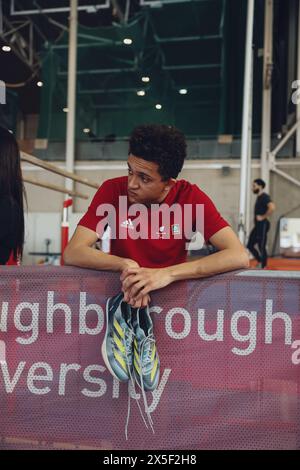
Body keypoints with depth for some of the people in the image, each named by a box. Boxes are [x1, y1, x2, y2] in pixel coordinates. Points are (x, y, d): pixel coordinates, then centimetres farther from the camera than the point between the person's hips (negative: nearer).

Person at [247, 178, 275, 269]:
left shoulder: (264, 197, -13)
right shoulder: (259, 197, 17)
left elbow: (272, 207, -30)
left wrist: (263, 217, -21)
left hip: (262, 225, -10)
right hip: (257, 225, 10)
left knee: (262, 247, -6)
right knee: (250, 245, 9)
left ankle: (263, 267, 1)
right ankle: (261, 263, 19)